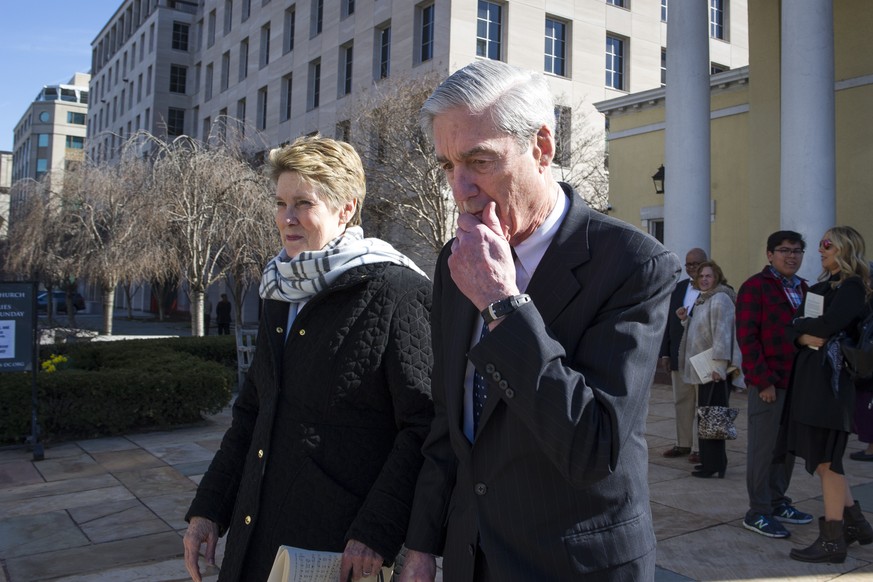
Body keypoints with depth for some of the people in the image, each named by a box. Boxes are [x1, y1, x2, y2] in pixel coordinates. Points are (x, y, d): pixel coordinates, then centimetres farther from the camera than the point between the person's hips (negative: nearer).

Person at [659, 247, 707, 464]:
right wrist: (665, 352, 9)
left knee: (702, 403, 3)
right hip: (679, 355, 6)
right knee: (681, 401, 13)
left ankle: (700, 447, 12)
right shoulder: (679, 288, 12)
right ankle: (683, 443, 23)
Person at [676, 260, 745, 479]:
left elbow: (722, 334, -20)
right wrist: (686, 319, 10)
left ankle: (713, 464, -3)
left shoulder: (720, 299, -13)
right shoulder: (703, 299, 18)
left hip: (716, 370, -10)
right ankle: (711, 461, 20)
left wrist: (719, 366, -24)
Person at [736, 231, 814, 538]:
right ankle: (757, 512, 10)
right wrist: (763, 381, -14)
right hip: (768, 383, -6)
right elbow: (747, 337, -11)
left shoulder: (802, 288, 14)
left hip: (797, 381, 7)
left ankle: (777, 502, 27)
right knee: (764, 446, 0)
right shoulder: (755, 286, -7)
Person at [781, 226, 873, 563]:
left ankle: (832, 540, 4)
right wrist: (804, 335, -10)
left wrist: (802, 326, -5)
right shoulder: (822, 285, 17)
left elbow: (827, 325, -23)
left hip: (830, 377, -8)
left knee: (825, 458, -4)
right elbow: (794, 326, 10)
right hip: (808, 372, 9)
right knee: (821, 455, 14)